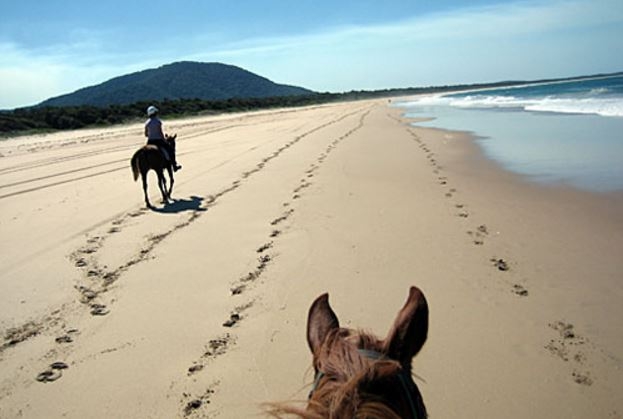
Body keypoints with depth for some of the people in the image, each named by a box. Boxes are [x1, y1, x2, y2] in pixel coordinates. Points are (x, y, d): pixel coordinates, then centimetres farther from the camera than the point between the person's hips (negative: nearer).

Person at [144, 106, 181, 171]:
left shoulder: (147, 123, 4)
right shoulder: (158, 121, -12)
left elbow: (146, 134, 7)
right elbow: (161, 132, -13)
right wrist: (164, 140, 2)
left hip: (150, 142, 5)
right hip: (158, 141, -5)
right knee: (171, 149, 11)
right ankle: (174, 166, 10)